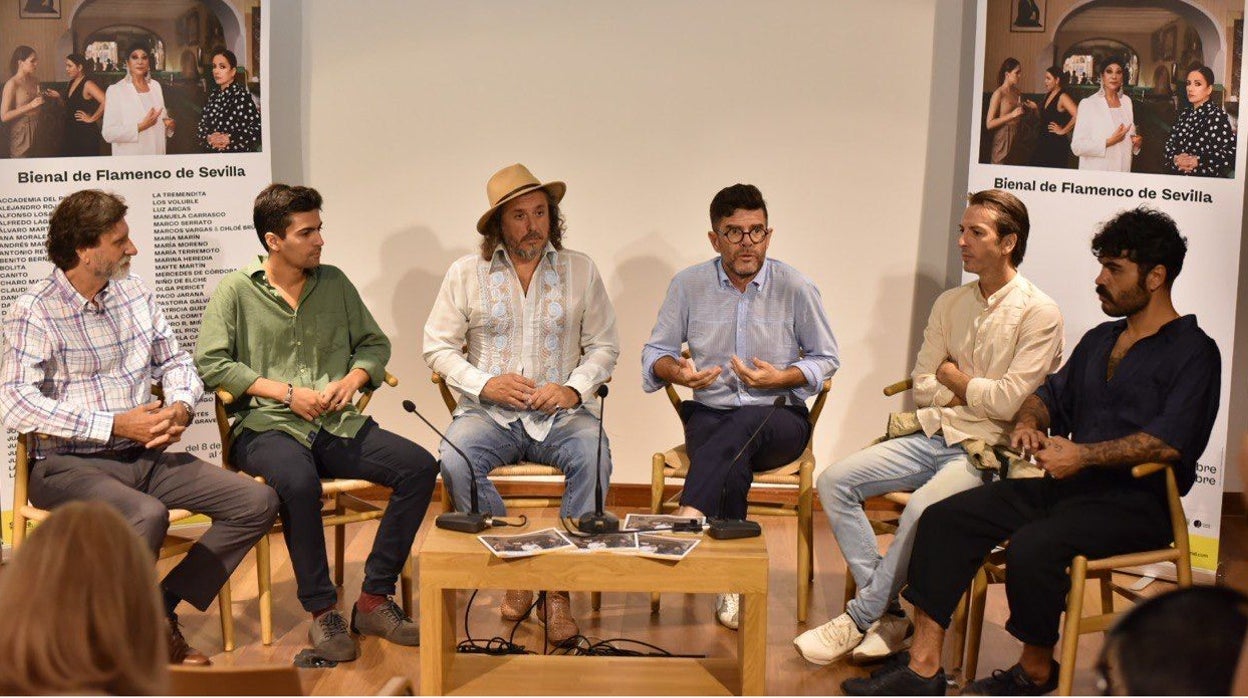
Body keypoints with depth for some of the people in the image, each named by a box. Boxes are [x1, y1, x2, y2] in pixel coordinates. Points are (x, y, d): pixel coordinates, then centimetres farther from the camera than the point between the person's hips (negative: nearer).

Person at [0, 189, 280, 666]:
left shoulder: (135, 294, 13)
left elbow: (175, 362, 20)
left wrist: (181, 407, -4)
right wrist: (115, 425, -21)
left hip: (144, 455, 7)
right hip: (70, 464, -7)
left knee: (257, 503, -8)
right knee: (147, 516, -37)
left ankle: (161, 608, 0)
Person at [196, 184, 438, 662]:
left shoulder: (334, 283, 17)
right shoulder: (236, 291, 3)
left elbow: (374, 344, 21)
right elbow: (210, 362, -5)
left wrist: (352, 380, -1)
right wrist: (286, 392, -11)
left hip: (337, 425, 5)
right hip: (265, 426, -4)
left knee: (419, 466, -20)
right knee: (298, 481, -39)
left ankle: (374, 599, -13)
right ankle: (322, 610, -22)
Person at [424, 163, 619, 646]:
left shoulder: (580, 270, 8)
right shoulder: (466, 273, 5)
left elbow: (604, 346, 9)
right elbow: (438, 347, 5)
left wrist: (575, 389, -11)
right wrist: (484, 384, -11)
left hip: (560, 413, 0)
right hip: (488, 412, 0)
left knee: (594, 458, -32)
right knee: (456, 461, -32)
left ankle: (558, 587, -21)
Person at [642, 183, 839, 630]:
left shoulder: (796, 288, -1)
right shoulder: (689, 285, 4)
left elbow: (827, 359, 7)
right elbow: (655, 351, 11)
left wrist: (780, 378, -11)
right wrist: (676, 371, -13)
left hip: (779, 419, -1)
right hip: (709, 415, 1)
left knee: (744, 426, -39)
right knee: (732, 463, -35)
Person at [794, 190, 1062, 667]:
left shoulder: (1038, 314, -7)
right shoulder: (950, 304, 13)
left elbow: (1011, 400, -16)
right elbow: (922, 388, 12)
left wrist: (953, 376, -1)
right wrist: (978, 392, -3)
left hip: (986, 449, -7)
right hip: (933, 436, 7)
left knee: (924, 509, -35)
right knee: (834, 482, -10)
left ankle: (859, 620, -16)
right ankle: (887, 614, -10)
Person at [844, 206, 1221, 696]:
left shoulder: (1193, 352, -5)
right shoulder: (1100, 340, 22)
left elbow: (1170, 442, -19)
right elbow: (1053, 393, 30)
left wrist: (1082, 455, -20)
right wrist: (1028, 421, 7)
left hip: (1137, 500, -8)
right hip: (1070, 487, 8)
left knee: (1031, 547, -34)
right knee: (943, 519, -10)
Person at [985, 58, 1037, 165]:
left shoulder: (1017, 93, 12)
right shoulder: (999, 94, -8)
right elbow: (989, 124, -14)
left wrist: (1031, 108, 8)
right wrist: (1012, 115, -20)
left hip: (1017, 141, 6)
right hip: (1003, 141, -6)